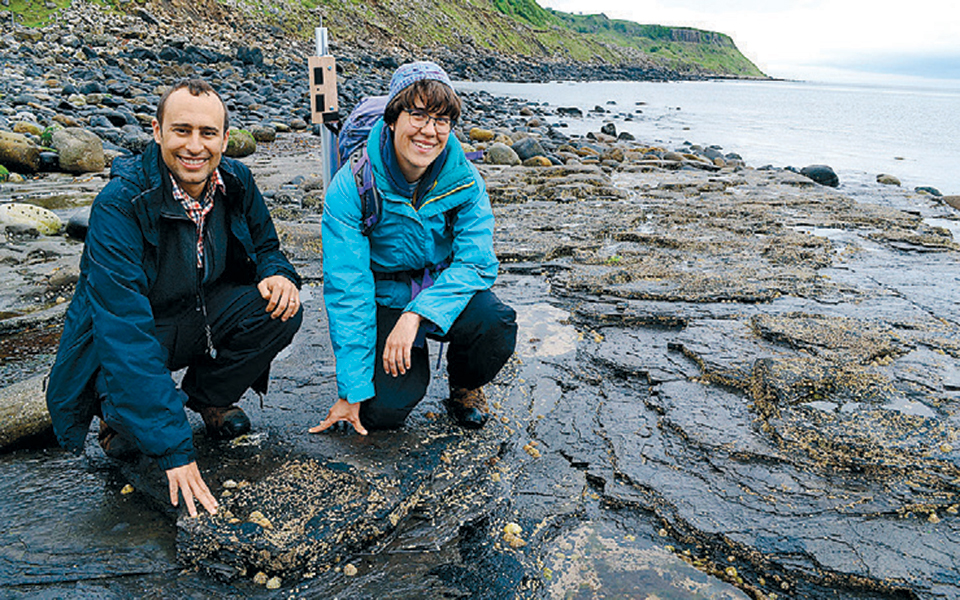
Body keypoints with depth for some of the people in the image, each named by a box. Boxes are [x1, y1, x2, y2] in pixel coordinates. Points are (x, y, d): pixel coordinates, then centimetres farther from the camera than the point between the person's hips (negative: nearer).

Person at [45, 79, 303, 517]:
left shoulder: (236, 182, -11)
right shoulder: (119, 205, -28)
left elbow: (265, 245, 9)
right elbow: (125, 328, -35)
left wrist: (279, 274, -21)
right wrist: (174, 450, -41)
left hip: (200, 314, 5)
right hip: (122, 345, -4)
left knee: (281, 309, -21)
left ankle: (208, 396, 6)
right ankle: (118, 415, 7)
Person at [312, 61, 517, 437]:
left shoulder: (465, 179, -14)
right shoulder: (351, 187, -20)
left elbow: (476, 263, -17)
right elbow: (347, 290, -20)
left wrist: (416, 314, -34)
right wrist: (352, 391, -20)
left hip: (445, 289, 2)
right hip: (385, 297, -1)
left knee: (497, 325, -30)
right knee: (383, 412, -19)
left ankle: (465, 385, 5)